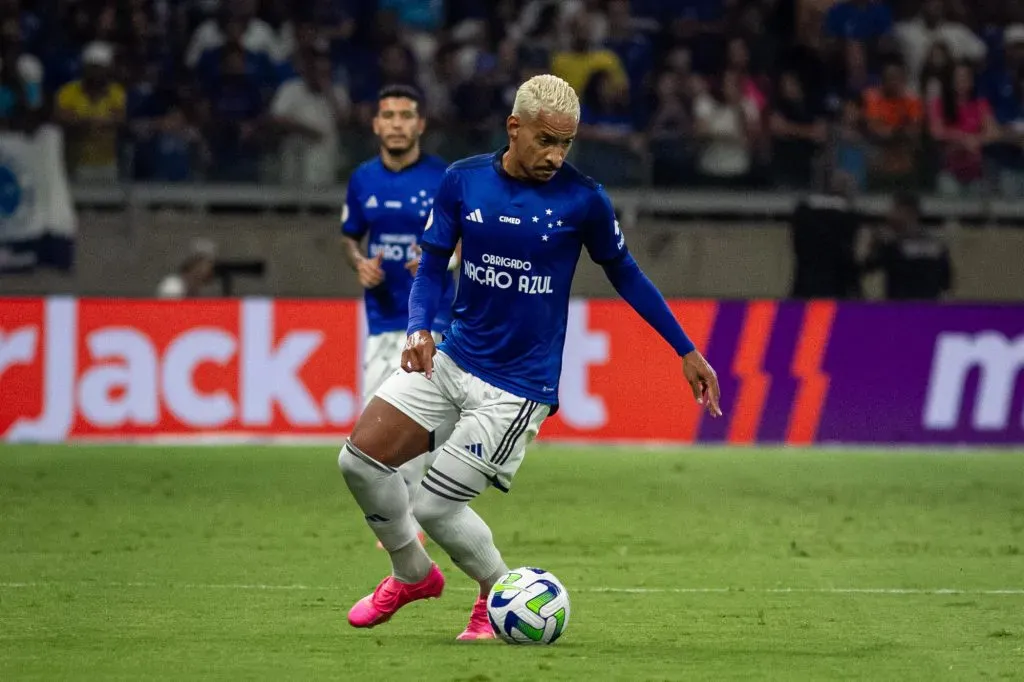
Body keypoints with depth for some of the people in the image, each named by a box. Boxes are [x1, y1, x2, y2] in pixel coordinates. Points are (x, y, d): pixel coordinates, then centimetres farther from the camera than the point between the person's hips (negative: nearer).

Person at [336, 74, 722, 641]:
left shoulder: (583, 200, -11)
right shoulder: (463, 180, -3)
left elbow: (625, 274, 4)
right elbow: (432, 267, 3)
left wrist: (687, 351, 8)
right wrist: (420, 329, -17)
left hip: (519, 386, -4)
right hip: (449, 359, 4)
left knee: (434, 507, -10)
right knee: (361, 458, -5)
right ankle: (412, 575, 20)